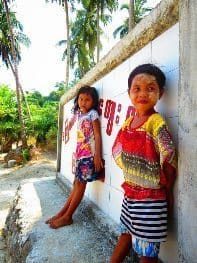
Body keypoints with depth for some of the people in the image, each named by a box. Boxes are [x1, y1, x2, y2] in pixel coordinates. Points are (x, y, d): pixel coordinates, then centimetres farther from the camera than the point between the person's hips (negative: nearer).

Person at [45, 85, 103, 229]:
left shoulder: (92, 114, -7)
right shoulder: (79, 115, 13)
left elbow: (97, 136, -12)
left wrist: (98, 156, -17)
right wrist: (77, 153, 15)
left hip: (89, 154, -6)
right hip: (81, 154, 7)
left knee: (80, 184, 1)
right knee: (77, 183, 13)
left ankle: (67, 216, 10)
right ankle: (62, 212, 19)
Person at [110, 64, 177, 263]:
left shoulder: (156, 123, -19)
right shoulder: (129, 121, 3)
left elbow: (168, 159, -25)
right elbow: (119, 152, 10)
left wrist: (167, 189, -10)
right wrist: (130, 181, 3)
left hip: (150, 199, -6)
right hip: (130, 193, 6)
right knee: (126, 234, 26)